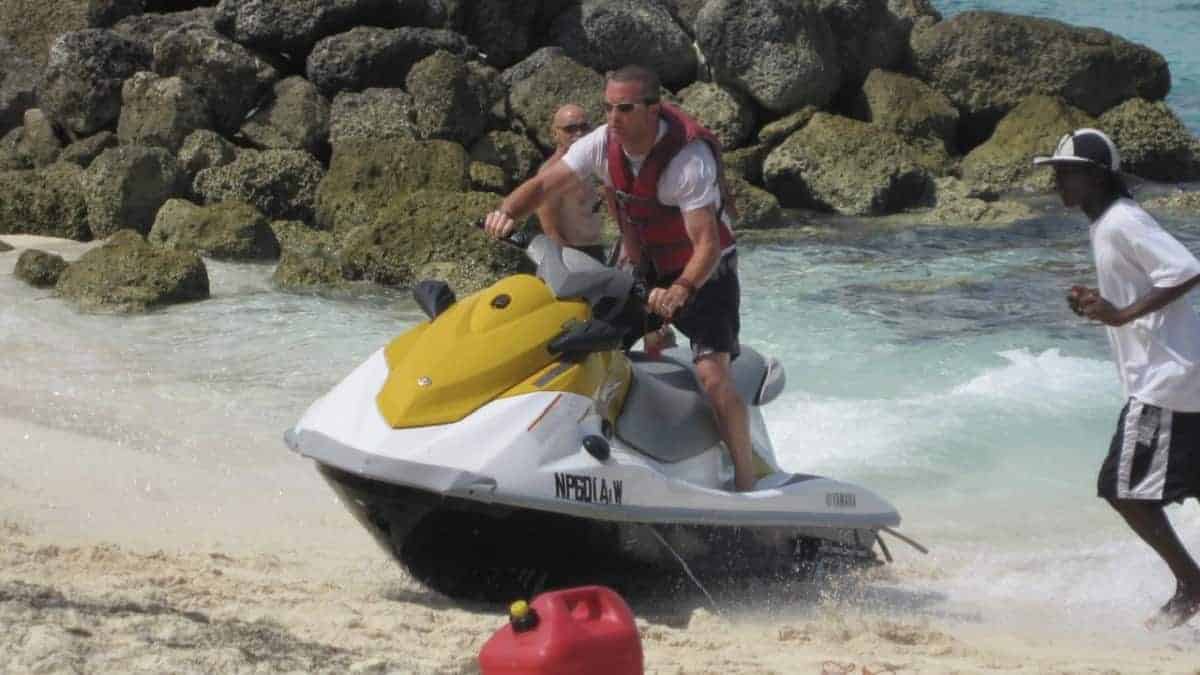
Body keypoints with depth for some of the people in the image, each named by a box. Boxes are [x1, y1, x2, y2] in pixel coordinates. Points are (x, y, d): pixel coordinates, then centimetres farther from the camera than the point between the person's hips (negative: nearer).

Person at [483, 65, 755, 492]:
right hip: (641, 264, 7)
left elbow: (707, 244, -35)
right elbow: (544, 184, -11)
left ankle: (746, 482, -13)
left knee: (713, 377, -20)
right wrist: (508, 212, -31)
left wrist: (681, 290, -52)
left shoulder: (689, 159, -30)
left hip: (701, 271, -7)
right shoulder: (603, 143, -13)